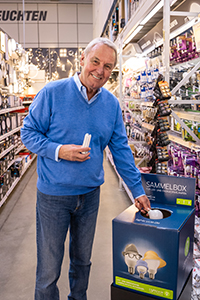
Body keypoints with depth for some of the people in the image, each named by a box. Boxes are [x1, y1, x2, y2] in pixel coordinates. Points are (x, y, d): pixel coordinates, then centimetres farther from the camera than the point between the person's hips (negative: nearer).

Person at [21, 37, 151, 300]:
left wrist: (137, 190, 6)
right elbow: (28, 132, -5)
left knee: (82, 261, 23)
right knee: (48, 271, 7)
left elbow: (121, 149, 6)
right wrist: (58, 151, -22)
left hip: (90, 194, 4)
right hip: (53, 195, -4)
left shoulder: (112, 104, 2)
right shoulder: (53, 93, -11)